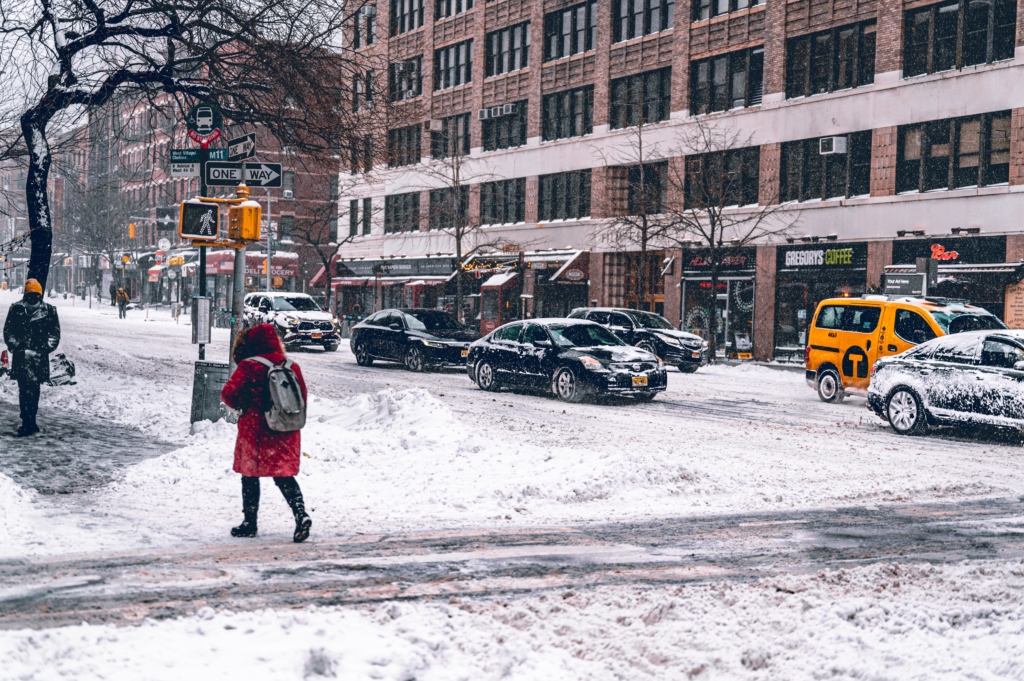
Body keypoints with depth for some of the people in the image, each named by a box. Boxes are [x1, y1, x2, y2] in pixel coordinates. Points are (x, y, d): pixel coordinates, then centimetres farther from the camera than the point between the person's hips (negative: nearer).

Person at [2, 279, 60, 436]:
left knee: (34, 388, 6)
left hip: (40, 357, 1)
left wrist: (45, 349, -3)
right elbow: (8, 331, 6)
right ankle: (28, 423, -3)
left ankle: (30, 422, 16)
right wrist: (18, 347, -5)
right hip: (21, 357, -1)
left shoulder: (49, 310, 4)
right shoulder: (16, 309, 3)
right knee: (25, 389, -4)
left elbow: (55, 333, 7)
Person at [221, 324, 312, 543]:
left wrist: (242, 406, 8)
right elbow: (302, 396, 10)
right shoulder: (291, 366, 4)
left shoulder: (248, 367, -11)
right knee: (284, 476, 8)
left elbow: (229, 394, -12)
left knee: (250, 477, 10)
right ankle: (301, 515, -10)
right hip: (286, 434, 4)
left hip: (255, 431, -4)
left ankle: (250, 523, 17)